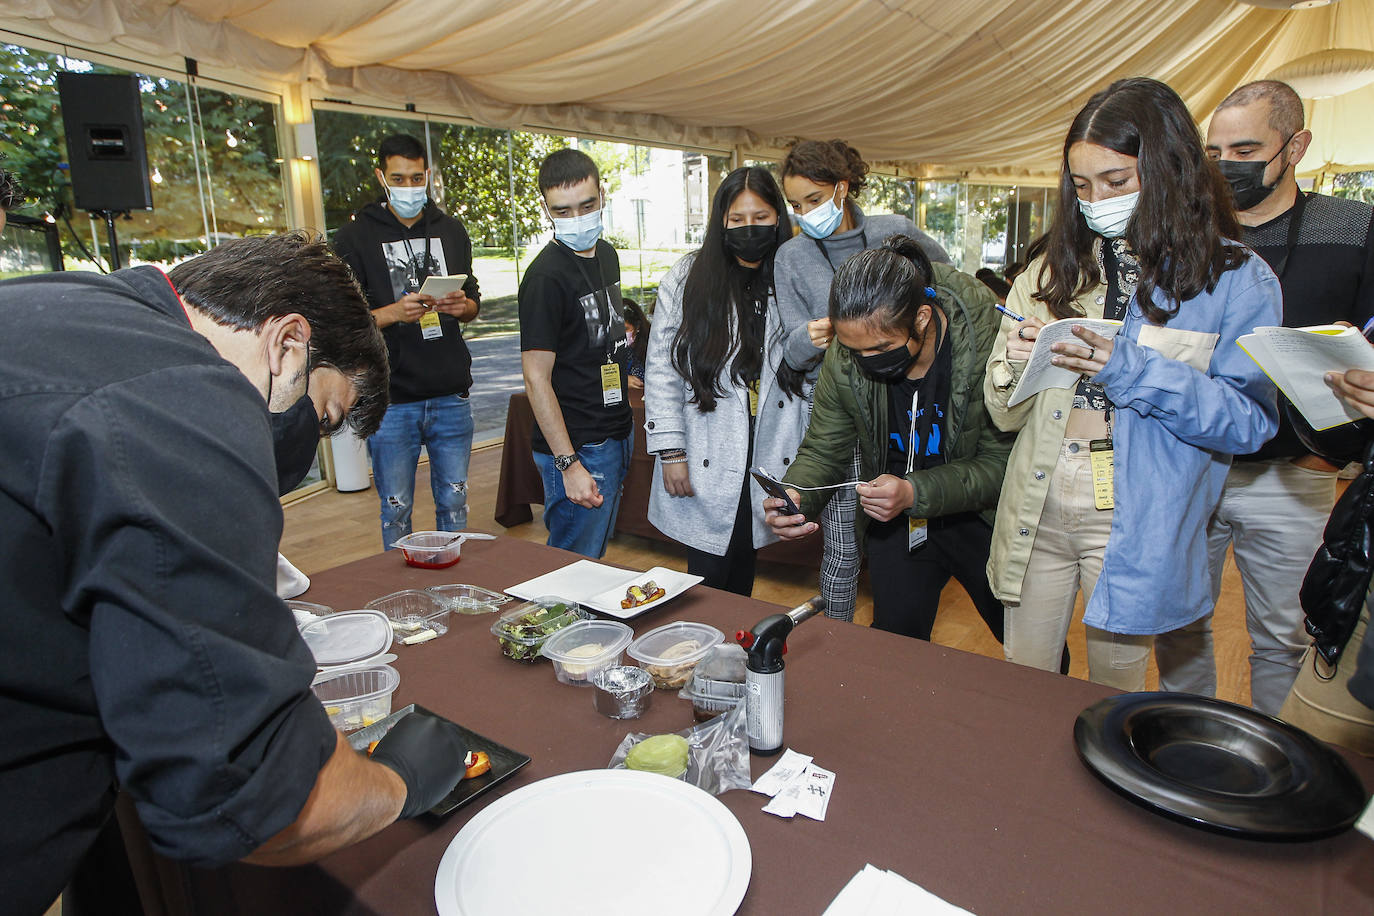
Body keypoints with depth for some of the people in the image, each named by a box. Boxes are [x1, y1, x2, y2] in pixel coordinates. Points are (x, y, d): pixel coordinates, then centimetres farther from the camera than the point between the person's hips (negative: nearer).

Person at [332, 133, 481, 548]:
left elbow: (473, 303, 17)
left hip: (451, 395, 3)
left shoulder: (451, 229, 14)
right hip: (391, 400, -3)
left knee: (454, 504, 11)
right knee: (395, 510, 6)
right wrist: (393, 313, -21)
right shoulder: (355, 236, 1)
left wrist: (461, 307, -7)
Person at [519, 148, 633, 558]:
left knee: (597, 556, 20)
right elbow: (536, 378, -19)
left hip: (616, 435, 8)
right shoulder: (546, 276, -17)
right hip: (578, 447, -8)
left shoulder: (606, 254, 9)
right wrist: (568, 464, -23)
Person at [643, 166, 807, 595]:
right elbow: (662, 371, -3)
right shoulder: (688, 278, -1)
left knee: (742, 578, 16)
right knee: (707, 587, 2)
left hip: (769, 459, 2)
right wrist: (670, 451, -7)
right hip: (706, 466, -2)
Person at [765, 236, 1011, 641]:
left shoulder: (988, 340, -28)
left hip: (980, 517, -1)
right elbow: (822, 451, -6)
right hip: (895, 523, 2)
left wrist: (915, 492, -34)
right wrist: (794, 494, -27)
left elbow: (1002, 462, -20)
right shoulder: (843, 359, -18)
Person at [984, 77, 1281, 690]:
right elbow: (1007, 415, 5)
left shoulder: (1238, 281, -3)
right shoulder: (1054, 270, 5)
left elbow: (1250, 422, -11)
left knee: (1112, 697, 15)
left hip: (1135, 526, -3)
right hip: (1037, 513, 3)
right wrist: (1014, 361, -16)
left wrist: (1132, 369, -22)